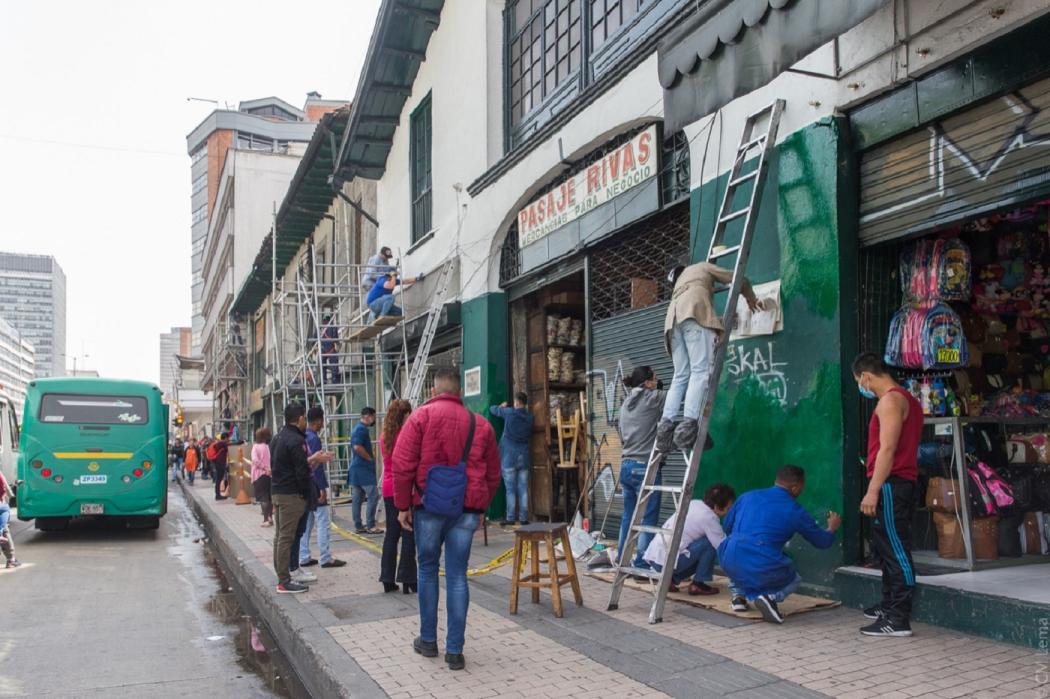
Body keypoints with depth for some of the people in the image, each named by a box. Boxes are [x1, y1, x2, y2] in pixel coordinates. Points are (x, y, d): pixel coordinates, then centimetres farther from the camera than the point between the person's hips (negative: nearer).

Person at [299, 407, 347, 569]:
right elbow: (317, 466, -20)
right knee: (323, 522, -4)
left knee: (306, 522, 13)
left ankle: (304, 557, 17)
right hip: (314, 486, -9)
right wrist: (322, 488, -18)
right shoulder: (314, 438, -16)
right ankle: (326, 558, -2)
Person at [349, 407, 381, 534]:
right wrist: (370, 458, -13)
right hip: (363, 469, -10)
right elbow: (357, 447, -26)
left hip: (356, 469, 10)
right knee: (373, 496, -9)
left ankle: (359, 526, 14)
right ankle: (370, 526, -8)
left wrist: (369, 458, 16)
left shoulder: (360, 428, 18)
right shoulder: (362, 429, -13)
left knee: (357, 498, 10)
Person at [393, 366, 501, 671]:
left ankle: (428, 640, 24)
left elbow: (403, 464, -7)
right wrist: (481, 508, 22)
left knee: (427, 570, 14)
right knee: (457, 575, 6)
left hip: (429, 505, -2)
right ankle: (454, 650, 8)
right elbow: (493, 473, 13)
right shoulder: (480, 424, 9)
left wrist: (403, 505, 0)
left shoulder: (421, 416, -1)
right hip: (467, 508, 2)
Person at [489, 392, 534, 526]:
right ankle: (523, 518, 6)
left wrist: (502, 406, 26)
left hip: (509, 457, -3)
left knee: (510, 489, 0)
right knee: (523, 489, 5)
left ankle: (510, 518, 1)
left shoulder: (509, 413, -8)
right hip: (524, 457, 3)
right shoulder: (529, 417, 3)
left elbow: (493, 409, 5)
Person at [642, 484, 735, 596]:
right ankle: (698, 584, 2)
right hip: (668, 561, -8)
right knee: (710, 543, -6)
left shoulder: (694, 503, 13)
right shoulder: (709, 518, -10)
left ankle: (670, 578, 14)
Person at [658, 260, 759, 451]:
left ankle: (666, 423, -17)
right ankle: (688, 424, -34)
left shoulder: (680, 281, 43)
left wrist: (723, 320, 48)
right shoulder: (703, 267, 30)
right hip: (695, 312, -6)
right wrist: (751, 298, 46)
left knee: (681, 375, 1)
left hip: (674, 318, 6)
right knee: (701, 371, -17)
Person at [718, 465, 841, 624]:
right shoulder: (795, 511, 5)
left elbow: (726, 527, 25)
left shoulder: (747, 496, 14)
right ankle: (769, 597, -2)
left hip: (729, 563, 4)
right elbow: (823, 541, 18)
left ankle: (738, 595, 19)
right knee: (794, 580, 29)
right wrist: (832, 528, 41)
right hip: (763, 571, -4)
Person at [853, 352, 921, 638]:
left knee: (895, 550, -8)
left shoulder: (890, 400, -13)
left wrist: (873, 490, -21)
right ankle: (889, 606, 28)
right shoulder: (906, 399, 19)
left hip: (891, 485, -11)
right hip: (903, 484, 11)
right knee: (887, 547, 18)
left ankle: (899, 619, -6)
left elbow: (887, 449, -20)